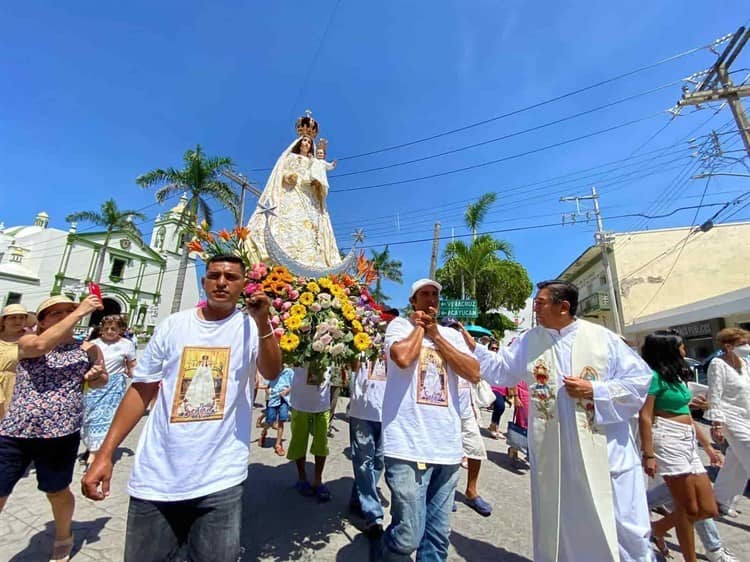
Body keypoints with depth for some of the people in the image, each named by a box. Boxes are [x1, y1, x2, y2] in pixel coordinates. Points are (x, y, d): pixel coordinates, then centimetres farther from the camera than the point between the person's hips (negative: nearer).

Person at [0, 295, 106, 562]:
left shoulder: (88, 349, 3)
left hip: (62, 436, 1)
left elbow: (99, 381, 18)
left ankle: (63, 537, 43)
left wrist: (98, 374, -6)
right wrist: (80, 312, -27)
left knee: (57, 491, 17)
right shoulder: (27, 342, -1)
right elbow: (41, 345, -27)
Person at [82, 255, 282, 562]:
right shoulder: (173, 325, 1)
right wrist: (105, 454, 3)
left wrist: (262, 322, -33)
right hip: (156, 477, 2)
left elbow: (272, 372, -20)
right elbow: (141, 389, 6)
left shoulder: (250, 326, -5)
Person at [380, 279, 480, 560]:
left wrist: (435, 334, -3)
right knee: (408, 537, 1)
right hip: (408, 445, -4)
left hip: (447, 447, 5)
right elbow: (403, 357, -20)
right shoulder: (400, 325, 1)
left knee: (438, 536, 15)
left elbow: (474, 373, -2)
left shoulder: (451, 334, 13)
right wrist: (419, 326, -3)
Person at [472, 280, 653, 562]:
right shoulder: (529, 341, 0)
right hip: (553, 455, 2)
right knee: (557, 524, 19)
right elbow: (500, 369, 7)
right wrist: (473, 347, -2)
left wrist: (595, 390, -16)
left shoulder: (603, 338, -7)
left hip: (606, 451, -2)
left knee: (623, 525, 13)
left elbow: (640, 380, -5)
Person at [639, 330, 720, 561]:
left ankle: (658, 528, 27)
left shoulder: (676, 376, 16)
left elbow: (686, 415, 22)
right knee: (689, 509, 1)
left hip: (688, 442, 9)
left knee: (708, 509, 8)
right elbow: (645, 417, -15)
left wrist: (708, 446, 21)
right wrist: (648, 454, -18)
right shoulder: (654, 376, -11)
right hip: (667, 440, -9)